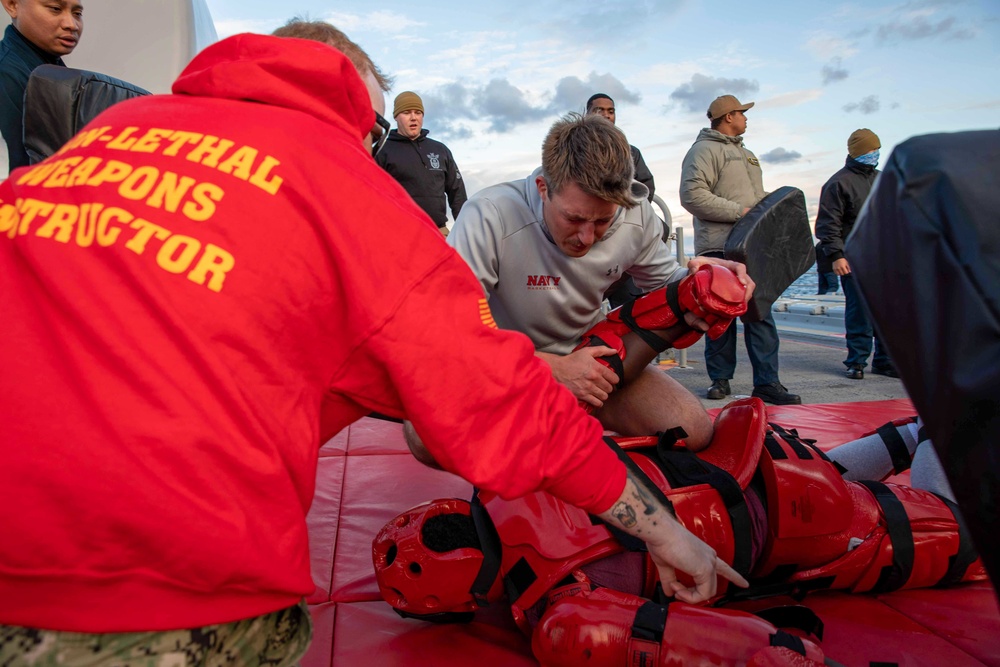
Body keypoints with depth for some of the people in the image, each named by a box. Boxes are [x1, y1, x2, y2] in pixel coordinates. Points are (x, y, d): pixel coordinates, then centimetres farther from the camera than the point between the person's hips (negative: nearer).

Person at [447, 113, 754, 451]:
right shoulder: (487, 218, -28)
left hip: (590, 357, 3)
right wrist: (553, 368, -31)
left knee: (693, 429, -19)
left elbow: (664, 281, 10)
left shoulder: (635, 216, -11)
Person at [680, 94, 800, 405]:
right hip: (718, 248, -7)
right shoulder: (704, 150, -3)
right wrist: (739, 212, -16)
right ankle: (720, 379, 11)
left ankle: (767, 382, 2)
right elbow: (692, 195, -16)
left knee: (761, 312, 1)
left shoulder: (746, 154, 26)